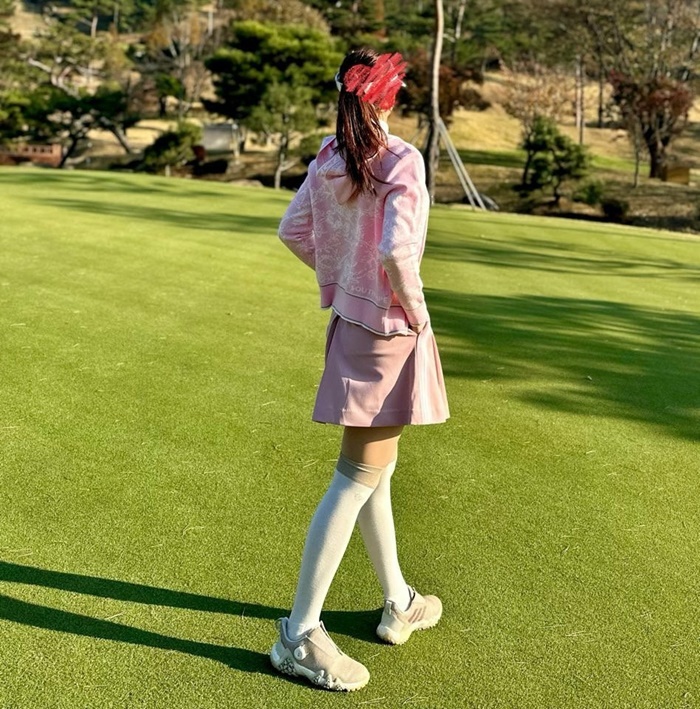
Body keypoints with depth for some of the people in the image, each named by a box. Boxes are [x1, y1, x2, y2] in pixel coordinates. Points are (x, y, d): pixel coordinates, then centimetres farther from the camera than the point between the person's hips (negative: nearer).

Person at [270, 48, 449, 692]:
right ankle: (300, 634, 5)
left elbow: (293, 230, 10)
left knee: (375, 468, 18)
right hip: (387, 331, -8)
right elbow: (394, 251, -28)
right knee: (358, 478, -2)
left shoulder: (329, 158, 5)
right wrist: (414, 308, -12)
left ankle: (400, 603, 36)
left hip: (349, 320, 8)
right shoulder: (401, 160, -17)